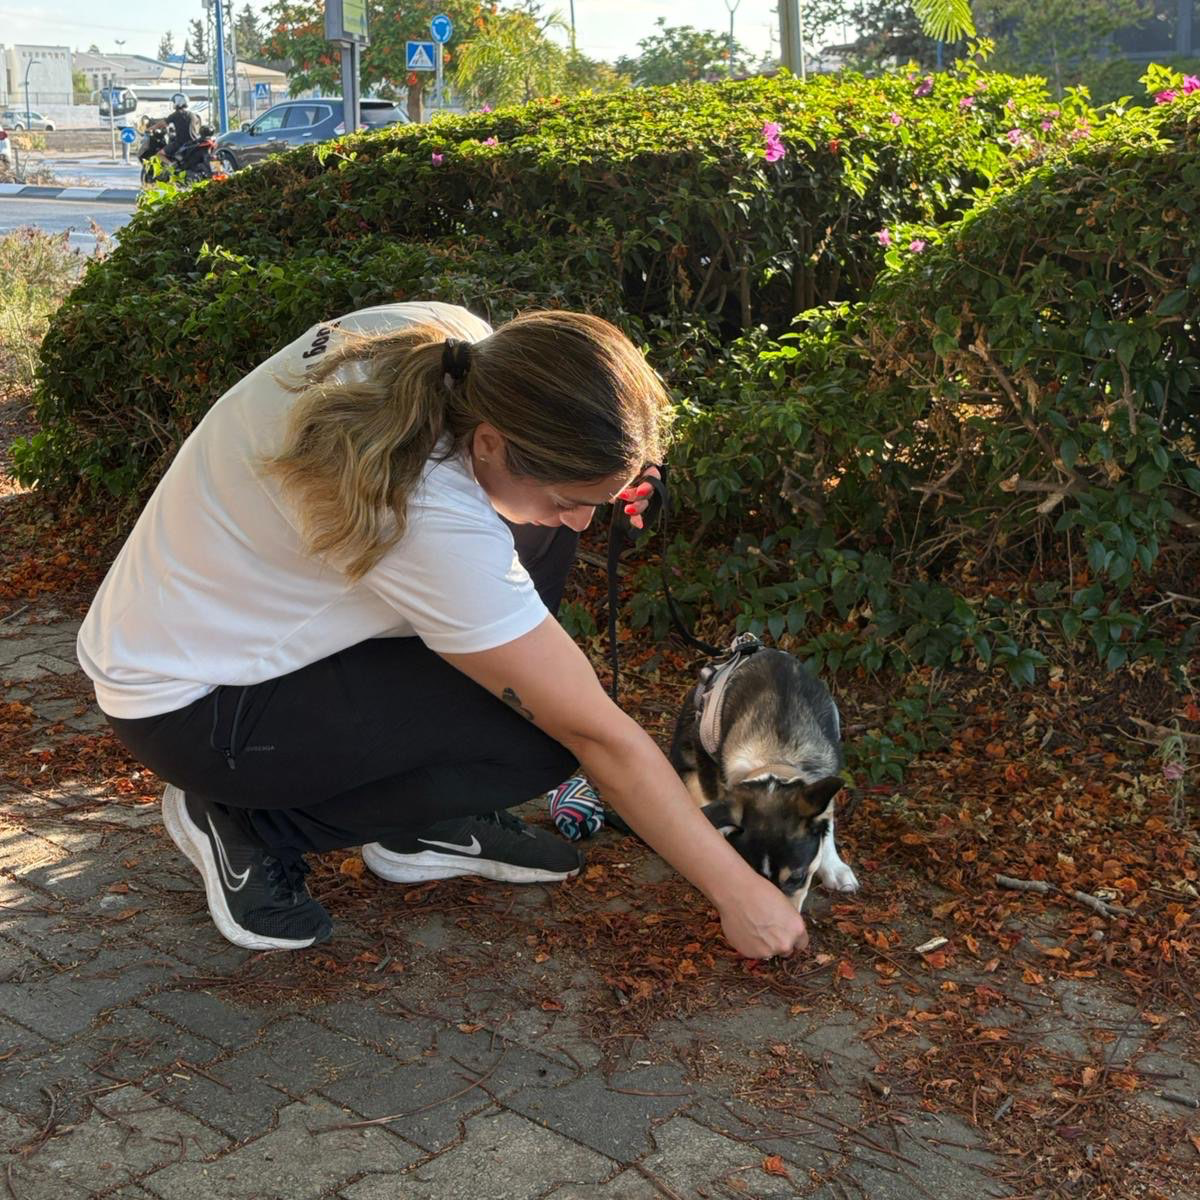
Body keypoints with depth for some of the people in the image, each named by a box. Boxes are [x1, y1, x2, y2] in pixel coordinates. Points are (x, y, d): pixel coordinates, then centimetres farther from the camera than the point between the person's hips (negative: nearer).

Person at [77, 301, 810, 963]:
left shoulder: (454, 339, -16)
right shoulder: (431, 522, -37)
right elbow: (598, 735, -28)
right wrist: (738, 892, -17)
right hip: (188, 705, -8)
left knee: (538, 537, -3)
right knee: (543, 734, -16)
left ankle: (428, 821, 8)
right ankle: (252, 827, -1)